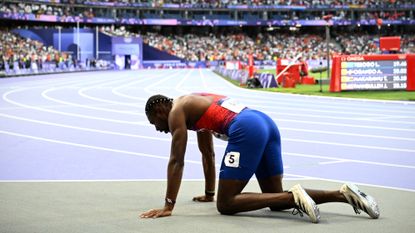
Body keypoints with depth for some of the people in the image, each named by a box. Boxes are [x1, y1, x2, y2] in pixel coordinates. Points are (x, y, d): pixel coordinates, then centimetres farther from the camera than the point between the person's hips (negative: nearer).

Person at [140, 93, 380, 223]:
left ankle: (294, 197, -20)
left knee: (225, 204, -4)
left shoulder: (177, 110, 7)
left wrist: (168, 206, 2)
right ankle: (344, 193, 0)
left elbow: (177, 161, 0)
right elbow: (208, 155, 41)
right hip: (265, 123, 9)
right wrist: (209, 193, 48)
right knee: (276, 199, 15)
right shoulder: (195, 107, 33)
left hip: (246, 130, -9)